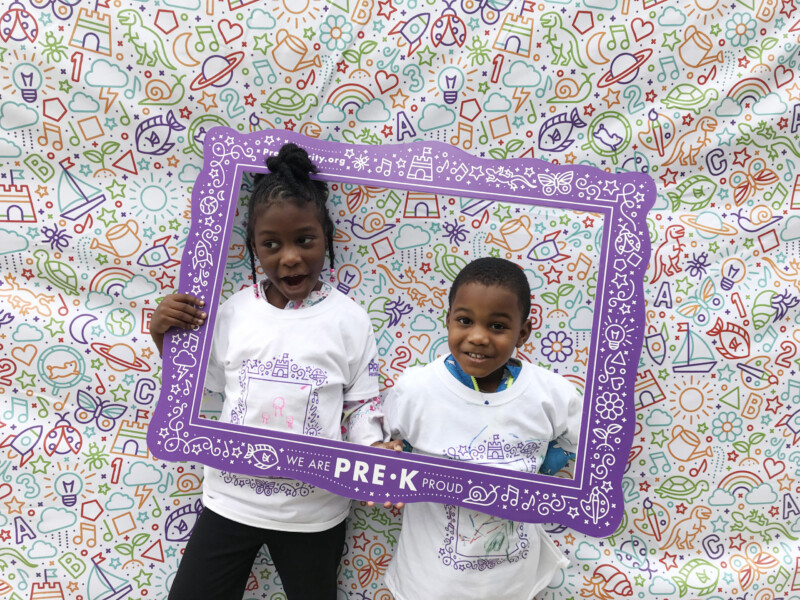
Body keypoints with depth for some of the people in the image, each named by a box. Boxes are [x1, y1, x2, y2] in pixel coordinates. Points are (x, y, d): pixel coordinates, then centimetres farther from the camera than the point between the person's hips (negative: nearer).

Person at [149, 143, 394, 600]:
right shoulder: (235, 310, -4)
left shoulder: (348, 318, -10)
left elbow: (363, 404, -5)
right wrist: (163, 337, -7)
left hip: (313, 511, -1)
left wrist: (376, 450, -22)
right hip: (231, 499, 2)